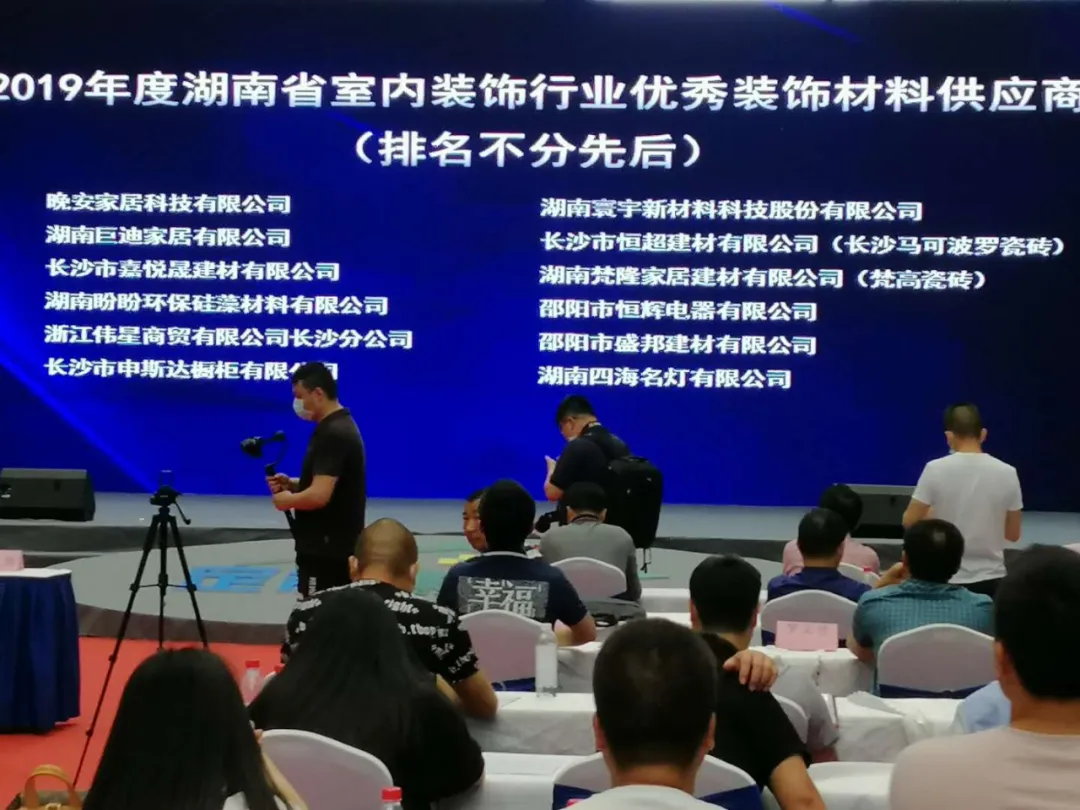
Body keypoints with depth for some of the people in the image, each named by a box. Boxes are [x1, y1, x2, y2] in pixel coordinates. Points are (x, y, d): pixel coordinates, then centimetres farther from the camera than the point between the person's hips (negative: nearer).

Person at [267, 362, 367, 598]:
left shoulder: (333, 434, -20)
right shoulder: (340, 427, 13)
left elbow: (319, 496, -27)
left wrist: (287, 500, -9)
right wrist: (291, 483, 9)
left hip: (326, 549, -10)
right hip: (335, 546, 10)